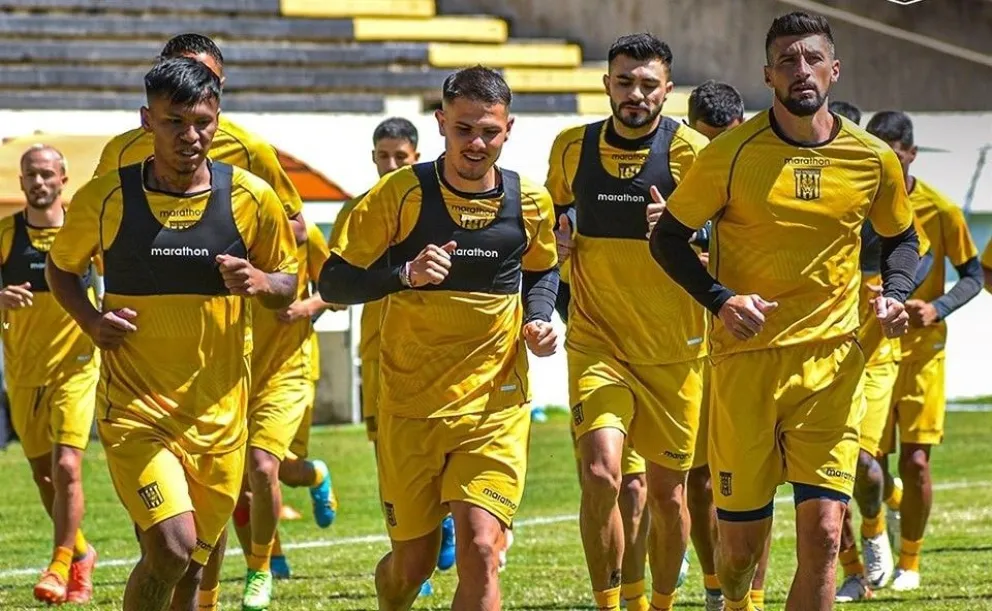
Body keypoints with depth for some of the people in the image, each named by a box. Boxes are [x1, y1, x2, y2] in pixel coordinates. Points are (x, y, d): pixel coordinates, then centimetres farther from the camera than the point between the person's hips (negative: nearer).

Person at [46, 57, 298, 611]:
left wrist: (260, 282, -13)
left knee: (193, 564, 10)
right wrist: (90, 319, -7)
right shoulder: (104, 199, -4)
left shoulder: (252, 199, -1)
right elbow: (61, 267, 13)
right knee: (171, 547, -21)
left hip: (219, 413, 3)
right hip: (135, 405, -3)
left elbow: (288, 283, 11)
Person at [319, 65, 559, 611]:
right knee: (413, 562, 8)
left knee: (479, 549, -17)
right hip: (410, 406, -1)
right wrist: (406, 274, -25)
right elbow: (333, 282, -9)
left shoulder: (529, 202, 0)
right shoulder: (402, 193, -9)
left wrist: (537, 320, 1)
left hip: (496, 406, 1)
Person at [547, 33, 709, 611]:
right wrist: (557, 243, 1)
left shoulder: (689, 151, -6)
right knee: (601, 471, -19)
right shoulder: (571, 147, 3)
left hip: (672, 348, -1)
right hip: (596, 342, 1)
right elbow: (554, 211, 23)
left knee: (667, 489, 9)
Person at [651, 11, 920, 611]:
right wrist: (721, 299, -13)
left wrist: (894, 294, -2)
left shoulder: (874, 160, 2)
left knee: (822, 532, -11)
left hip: (832, 359, 1)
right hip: (746, 356, -1)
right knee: (742, 537, 4)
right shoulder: (731, 154, -6)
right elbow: (668, 238, 3)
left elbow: (901, 239, 19)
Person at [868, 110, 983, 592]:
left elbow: (972, 276, 2)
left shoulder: (940, 211, -4)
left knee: (915, 460, -3)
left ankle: (909, 563, 11)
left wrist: (937, 309, -15)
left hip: (920, 351, -1)